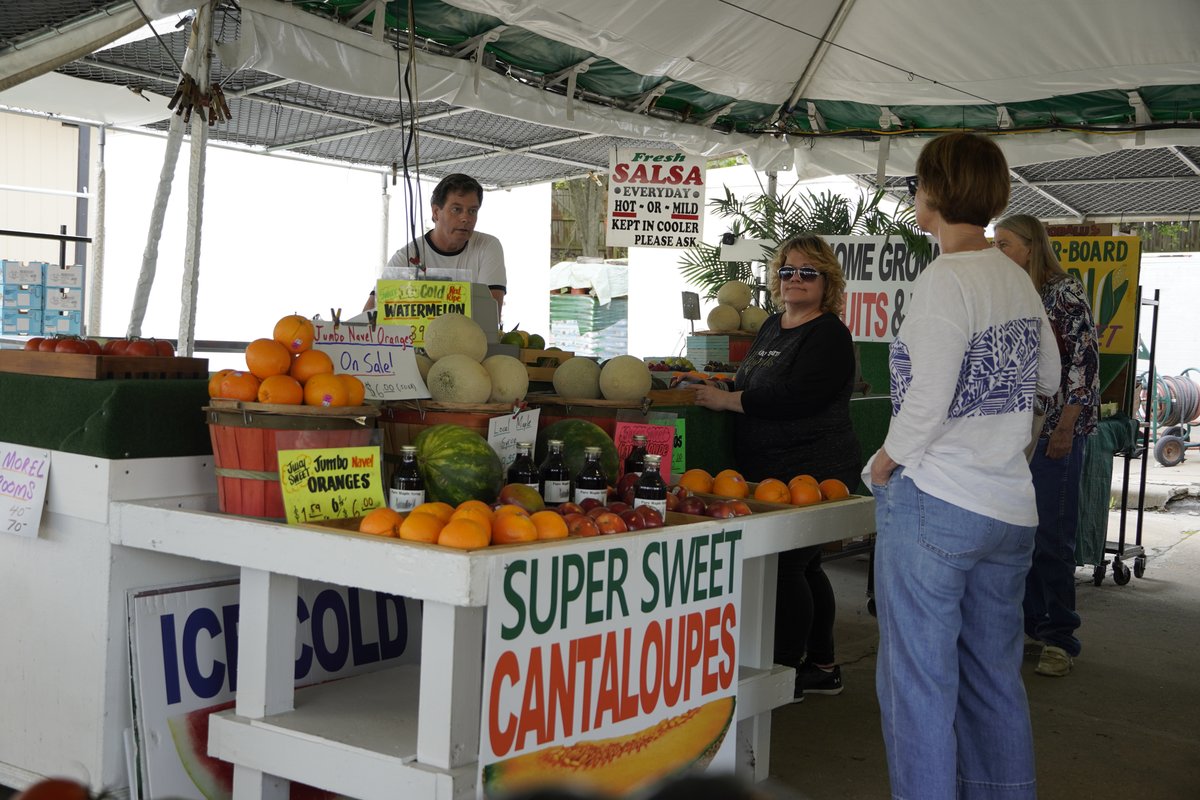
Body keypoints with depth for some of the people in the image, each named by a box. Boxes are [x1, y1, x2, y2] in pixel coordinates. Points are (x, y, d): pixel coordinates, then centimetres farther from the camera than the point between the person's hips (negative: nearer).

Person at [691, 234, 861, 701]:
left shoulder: (829, 335, -13)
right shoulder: (773, 327, 14)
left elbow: (794, 397, -25)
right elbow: (753, 387, 28)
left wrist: (725, 399, -18)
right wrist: (716, 387, 9)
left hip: (812, 474, -9)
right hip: (768, 471, 9)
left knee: (786, 566, -7)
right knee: (804, 566, 17)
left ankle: (786, 668, 6)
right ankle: (821, 667, 30)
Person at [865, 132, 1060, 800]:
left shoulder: (944, 282, -14)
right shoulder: (1018, 280, 8)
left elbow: (926, 403, -18)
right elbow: (1049, 379, 22)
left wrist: (886, 463, -3)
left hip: (933, 502, -8)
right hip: (1011, 509, 8)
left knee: (919, 682, 2)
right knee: (996, 679, 17)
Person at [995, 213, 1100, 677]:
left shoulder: (1065, 293, -6)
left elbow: (1086, 361, -11)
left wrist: (1065, 427, -16)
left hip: (1055, 429, -6)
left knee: (1051, 536, -5)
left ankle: (1060, 639, 3)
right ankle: (1030, 624, 18)